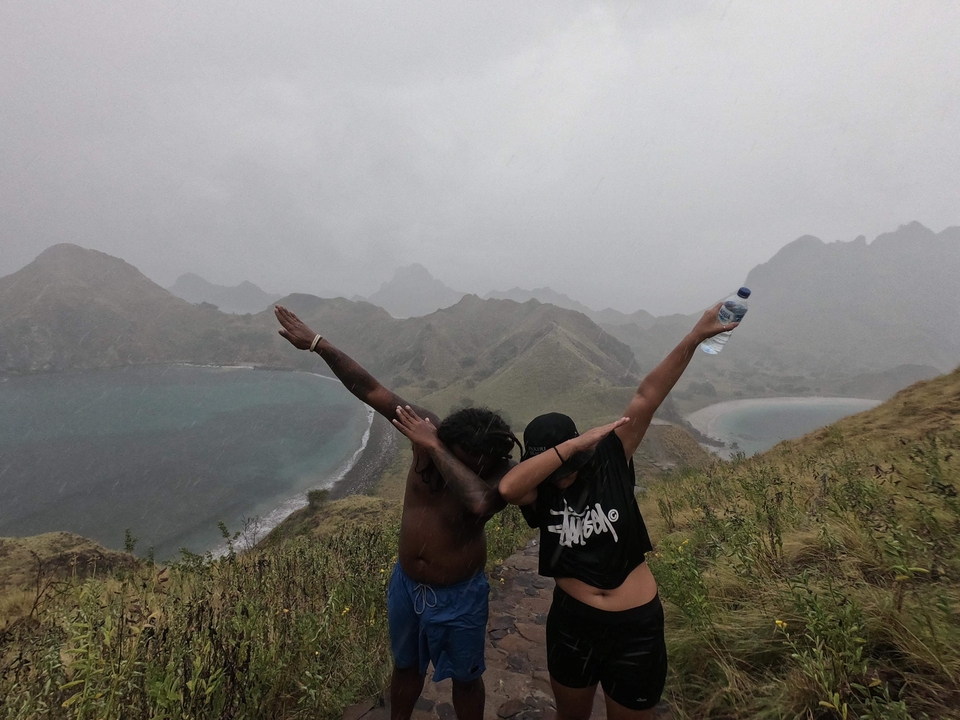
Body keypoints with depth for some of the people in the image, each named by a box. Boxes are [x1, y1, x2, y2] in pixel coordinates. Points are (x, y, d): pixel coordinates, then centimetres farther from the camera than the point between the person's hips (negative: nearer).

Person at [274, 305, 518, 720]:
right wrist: (317, 343, -20)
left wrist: (434, 449, -44)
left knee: (465, 679, 21)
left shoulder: (503, 476, -29)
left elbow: (478, 503, -52)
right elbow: (371, 390, -20)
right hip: (406, 584, 4)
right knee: (406, 668, 28)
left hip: (459, 596, -3)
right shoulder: (430, 429, -21)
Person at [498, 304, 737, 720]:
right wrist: (576, 442, -33)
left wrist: (694, 338, -24)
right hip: (572, 621, 1)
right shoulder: (537, 493, -9)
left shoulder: (610, 461, -10)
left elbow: (647, 398, -19)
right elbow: (506, 487, -33)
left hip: (637, 625, 0)